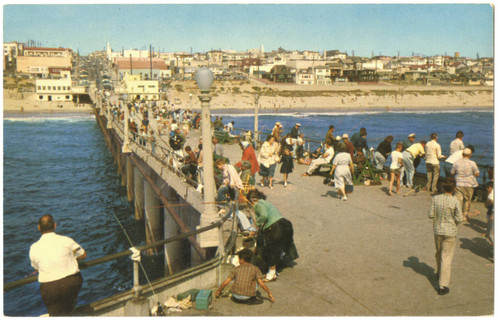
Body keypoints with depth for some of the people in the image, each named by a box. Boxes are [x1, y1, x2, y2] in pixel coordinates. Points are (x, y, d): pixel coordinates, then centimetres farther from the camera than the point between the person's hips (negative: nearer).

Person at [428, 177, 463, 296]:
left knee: (439, 253, 25)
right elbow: (459, 219, -13)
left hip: (438, 231, 3)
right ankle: (443, 286, 1)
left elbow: (430, 215, -4)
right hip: (450, 232, -3)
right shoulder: (456, 202, -16)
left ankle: (440, 273, 48)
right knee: (446, 258, 1)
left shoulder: (435, 198, -8)